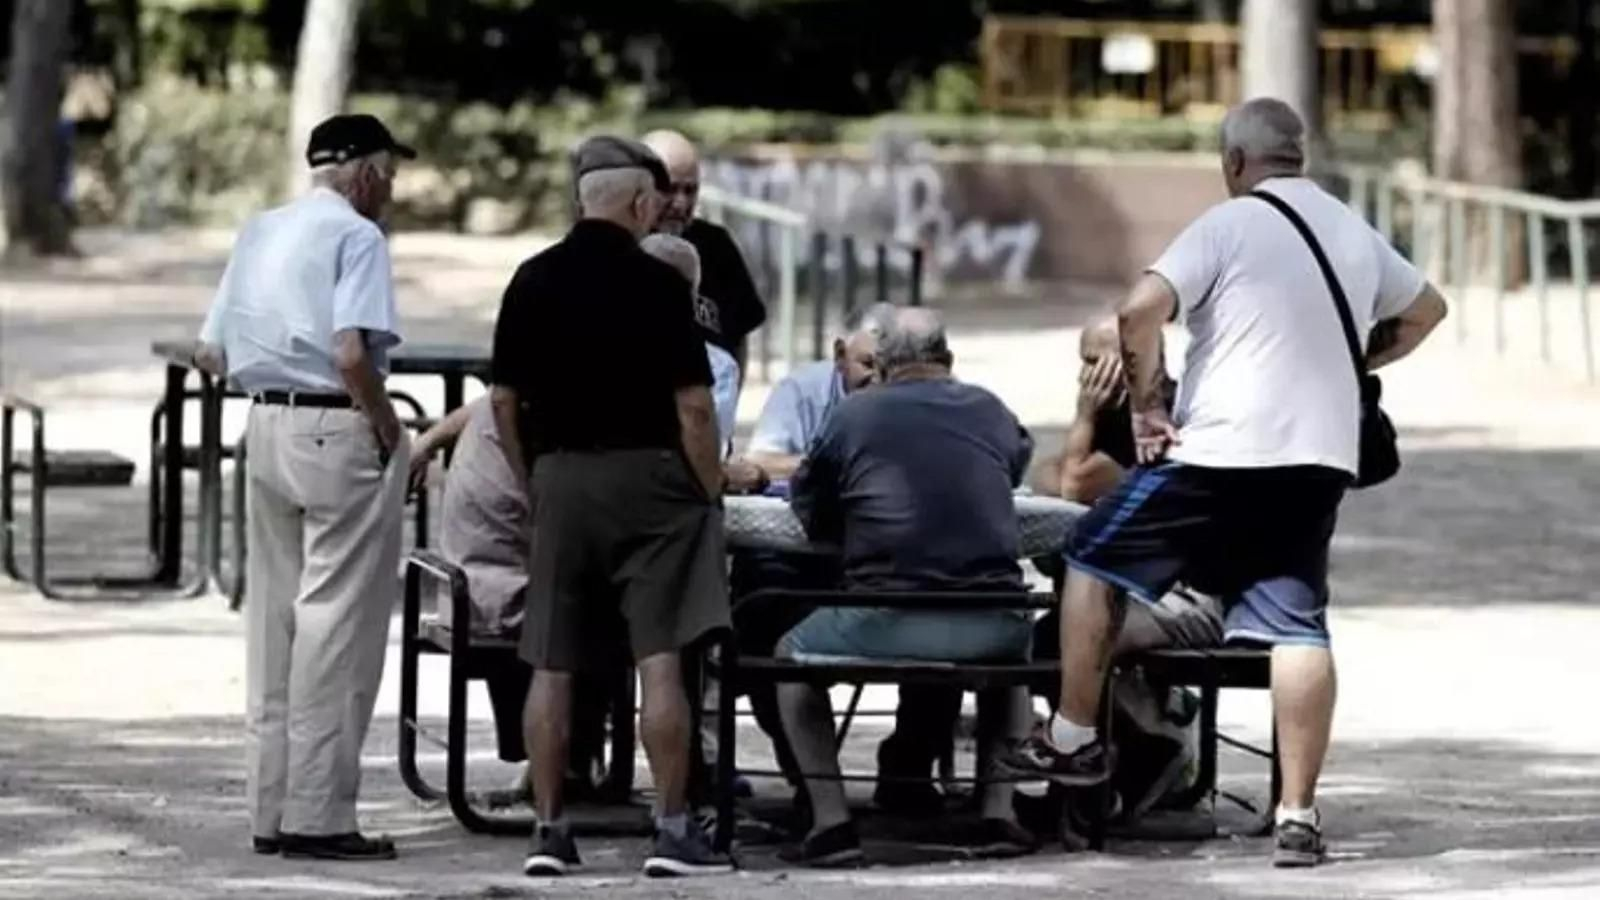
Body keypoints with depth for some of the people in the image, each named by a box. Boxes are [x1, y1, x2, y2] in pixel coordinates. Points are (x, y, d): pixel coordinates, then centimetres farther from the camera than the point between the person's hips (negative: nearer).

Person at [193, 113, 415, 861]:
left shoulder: (259, 232, 13)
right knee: (336, 623, -3)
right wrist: (388, 428, -10)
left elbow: (210, 352, 13)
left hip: (266, 425, 8)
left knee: (273, 618, 12)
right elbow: (351, 355, -22)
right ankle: (316, 814, -3)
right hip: (338, 431, -8)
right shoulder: (356, 236, -11)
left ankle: (270, 808, 16)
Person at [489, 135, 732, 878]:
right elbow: (693, 405, -10)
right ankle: (672, 830, -5)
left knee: (552, 666, 7)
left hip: (559, 477, 4)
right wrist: (710, 494, 0)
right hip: (645, 475, -4)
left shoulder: (532, 282, 5)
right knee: (660, 659, -4)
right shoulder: (655, 284, -8)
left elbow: (503, 401, 8)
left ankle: (548, 829, 8)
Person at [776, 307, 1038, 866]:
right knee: (1013, 653, 39)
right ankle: (1000, 814, 25)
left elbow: (814, 520, 13)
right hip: (990, 625, 3)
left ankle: (831, 821, 11)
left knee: (792, 656, 26)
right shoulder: (991, 412, 13)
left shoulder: (853, 415, 4)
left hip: (886, 625, -3)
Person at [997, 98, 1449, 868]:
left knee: (1094, 560, 14)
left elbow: (1139, 312, -17)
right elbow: (1426, 310, 30)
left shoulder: (1228, 226, -6)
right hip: (1320, 457, 5)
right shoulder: (1357, 236, 14)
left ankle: (1073, 738, 19)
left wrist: (1146, 405, -7)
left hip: (1220, 453, -5)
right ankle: (1298, 813, -6)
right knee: (1298, 626, 1)